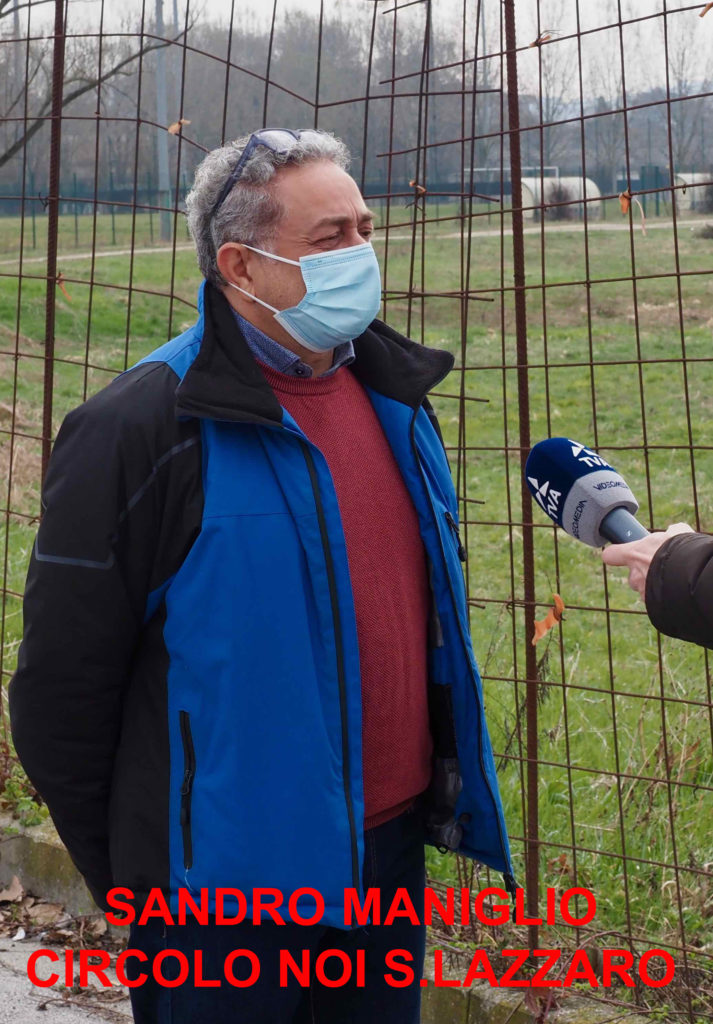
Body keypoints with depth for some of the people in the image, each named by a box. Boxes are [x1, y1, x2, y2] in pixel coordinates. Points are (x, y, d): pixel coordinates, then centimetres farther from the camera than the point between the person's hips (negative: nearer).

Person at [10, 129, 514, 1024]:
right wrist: (128, 877, -5)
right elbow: (63, 685, -13)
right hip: (230, 890, -6)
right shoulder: (142, 429, -17)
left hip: (391, 846, 7)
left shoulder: (392, 395, 5)